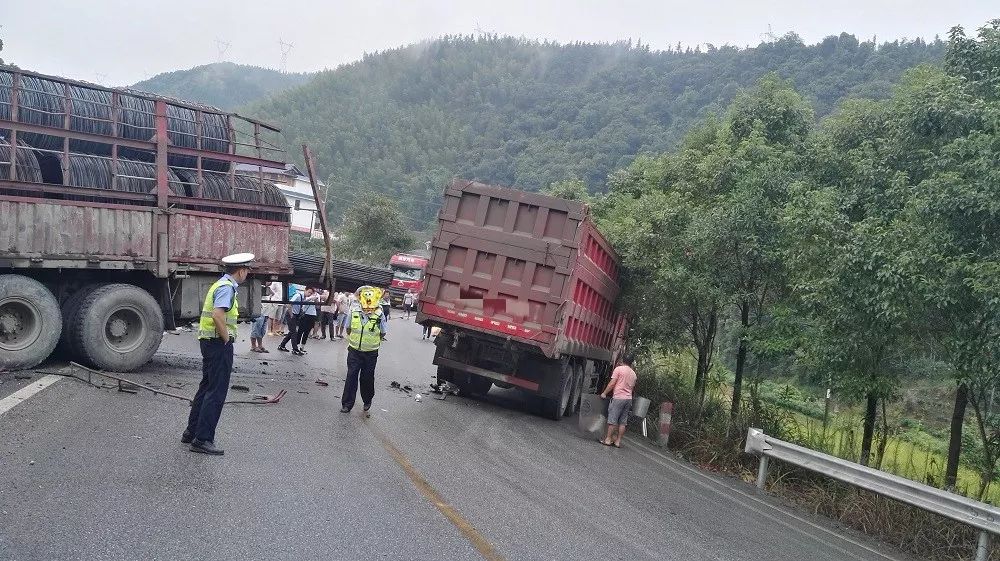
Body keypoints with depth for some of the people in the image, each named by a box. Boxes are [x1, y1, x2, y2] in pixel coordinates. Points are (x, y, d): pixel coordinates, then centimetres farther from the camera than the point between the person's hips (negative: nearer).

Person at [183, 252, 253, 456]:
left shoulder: (220, 284, 16)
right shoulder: (227, 287, -15)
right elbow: (218, 315, -28)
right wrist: (227, 338, -17)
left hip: (209, 341, 11)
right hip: (219, 343, -11)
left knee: (206, 387, 18)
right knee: (217, 392, -6)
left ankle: (191, 432, 27)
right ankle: (202, 439, -4)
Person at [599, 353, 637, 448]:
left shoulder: (619, 369, -5)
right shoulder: (633, 374, 14)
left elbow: (612, 383, -9)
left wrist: (604, 393, -2)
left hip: (618, 397, -6)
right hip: (629, 399, 6)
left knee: (612, 419, -1)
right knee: (623, 422, 7)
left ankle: (608, 439, 1)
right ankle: (618, 441, 9)